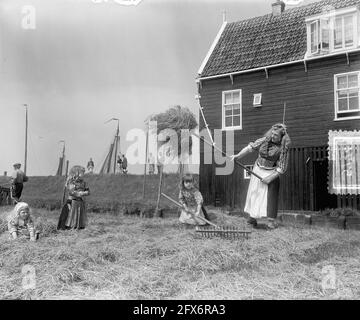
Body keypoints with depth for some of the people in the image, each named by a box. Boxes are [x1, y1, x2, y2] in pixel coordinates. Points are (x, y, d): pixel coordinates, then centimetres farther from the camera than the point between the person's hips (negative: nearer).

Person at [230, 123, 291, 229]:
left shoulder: (283, 149, -15)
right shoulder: (265, 140, -6)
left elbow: (281, 168, -14)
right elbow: (250, 148, -3)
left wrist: (270, 178, -19)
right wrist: (238, 155, -14)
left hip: (272, 173, -3)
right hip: (258, 170, 4)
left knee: (271, 195, -9)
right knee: (254, 193, 6)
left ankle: (271, 220, -4)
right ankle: (252, 217, 17)